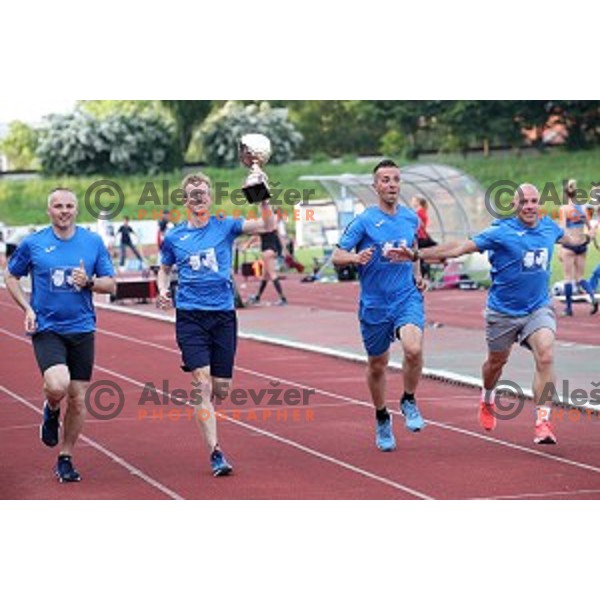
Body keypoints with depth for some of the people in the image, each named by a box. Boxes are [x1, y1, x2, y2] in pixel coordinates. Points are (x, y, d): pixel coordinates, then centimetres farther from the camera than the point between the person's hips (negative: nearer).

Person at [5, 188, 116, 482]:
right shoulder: (32, 244, -1)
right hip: (46, 328, -2)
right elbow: (11, 277, 11)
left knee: (78, 399, 4)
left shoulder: (93, 242, 3)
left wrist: (89, 282, -13)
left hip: (81, 329, 2)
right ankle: (51, 412, 12)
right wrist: (27, 308, -3)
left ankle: (65, 458, 22)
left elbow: (110, 284, 8)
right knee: (57, 385, -25)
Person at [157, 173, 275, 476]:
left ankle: (203, 412, 39)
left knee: (221, 389, 4)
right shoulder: (174, 237, 6)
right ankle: (215, 452, -12)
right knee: (203, 384, -13)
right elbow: (164, 269, 21)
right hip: (190, 316, -1)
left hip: (223, 315, 1)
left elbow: (267, 226, -6)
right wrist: (162, 290, 1)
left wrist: (263, 199, -22)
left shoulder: (225, 226, 3)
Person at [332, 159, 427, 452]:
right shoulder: (364, 221, -7)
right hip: (374, 304, -1)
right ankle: (382, 419, 34)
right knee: (377, 365, 10)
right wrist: (356, 257, -30)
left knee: (414, 349, -25)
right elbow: (336, 256, -9)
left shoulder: (411, 218, 5)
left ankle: (409, 401, 2)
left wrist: (417, 274, 9)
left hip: (407, 298, 1)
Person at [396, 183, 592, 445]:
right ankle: (487, 399, 52)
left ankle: (542, 421, -20)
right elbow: (461, 247, -18)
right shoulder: (501, 232, -15)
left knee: (545, 357, -22)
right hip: (503, 312, -2)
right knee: (497, 361, 18)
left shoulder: (549, 227, 1)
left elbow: (571, 238, 27)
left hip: (539, 308, 2)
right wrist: (417, 254, -24)